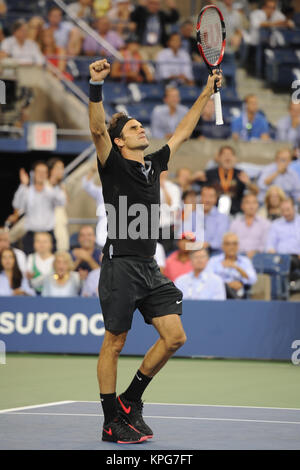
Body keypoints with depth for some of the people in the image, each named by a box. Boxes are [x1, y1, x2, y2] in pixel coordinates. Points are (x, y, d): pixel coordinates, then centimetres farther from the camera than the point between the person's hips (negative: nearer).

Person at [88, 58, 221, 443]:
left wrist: (206, 94, 32)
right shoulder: (114, 164, -2)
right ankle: (112, 421, 8)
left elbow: (182, 132, 28)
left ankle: (131, 399, 17)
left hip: (150, 269, 7)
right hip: (120, 265, -7)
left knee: (174, 336, 0)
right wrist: (96, 85, -31)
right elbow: (97, 129, -19)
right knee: (114, 342, 0)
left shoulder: (154, 164, 15)